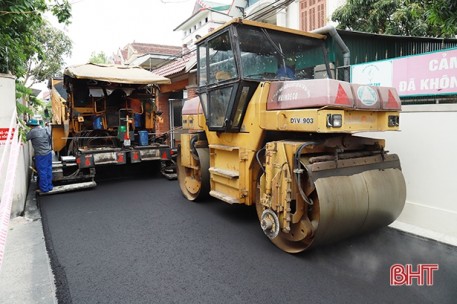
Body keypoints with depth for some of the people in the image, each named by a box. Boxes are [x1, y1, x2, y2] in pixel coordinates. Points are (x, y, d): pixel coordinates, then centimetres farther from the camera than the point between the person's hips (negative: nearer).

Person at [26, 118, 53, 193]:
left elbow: (25, 138, -6)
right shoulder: (45, 129, 6)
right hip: (48, 153, 7)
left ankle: (44, 188, 13)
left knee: (42, 172, 4)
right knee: (48, 170, 14)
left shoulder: (32, 131, -14)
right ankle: (49, 186, 23)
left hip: (40, 155, -7)